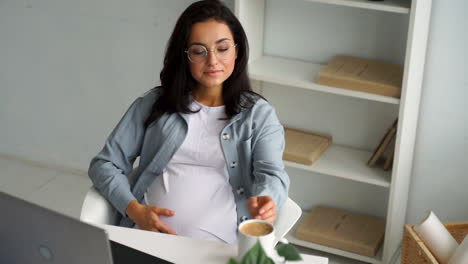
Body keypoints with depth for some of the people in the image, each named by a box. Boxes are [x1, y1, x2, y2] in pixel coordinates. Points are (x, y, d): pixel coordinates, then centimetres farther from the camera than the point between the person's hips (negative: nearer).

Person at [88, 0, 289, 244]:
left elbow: (272, 175, -3)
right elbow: (104, 164, 13)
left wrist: (265, 202, -28)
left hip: (217, 245, 0)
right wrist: (135, 210, -6)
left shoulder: (259, 114, 12)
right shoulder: (155, 103, 15)